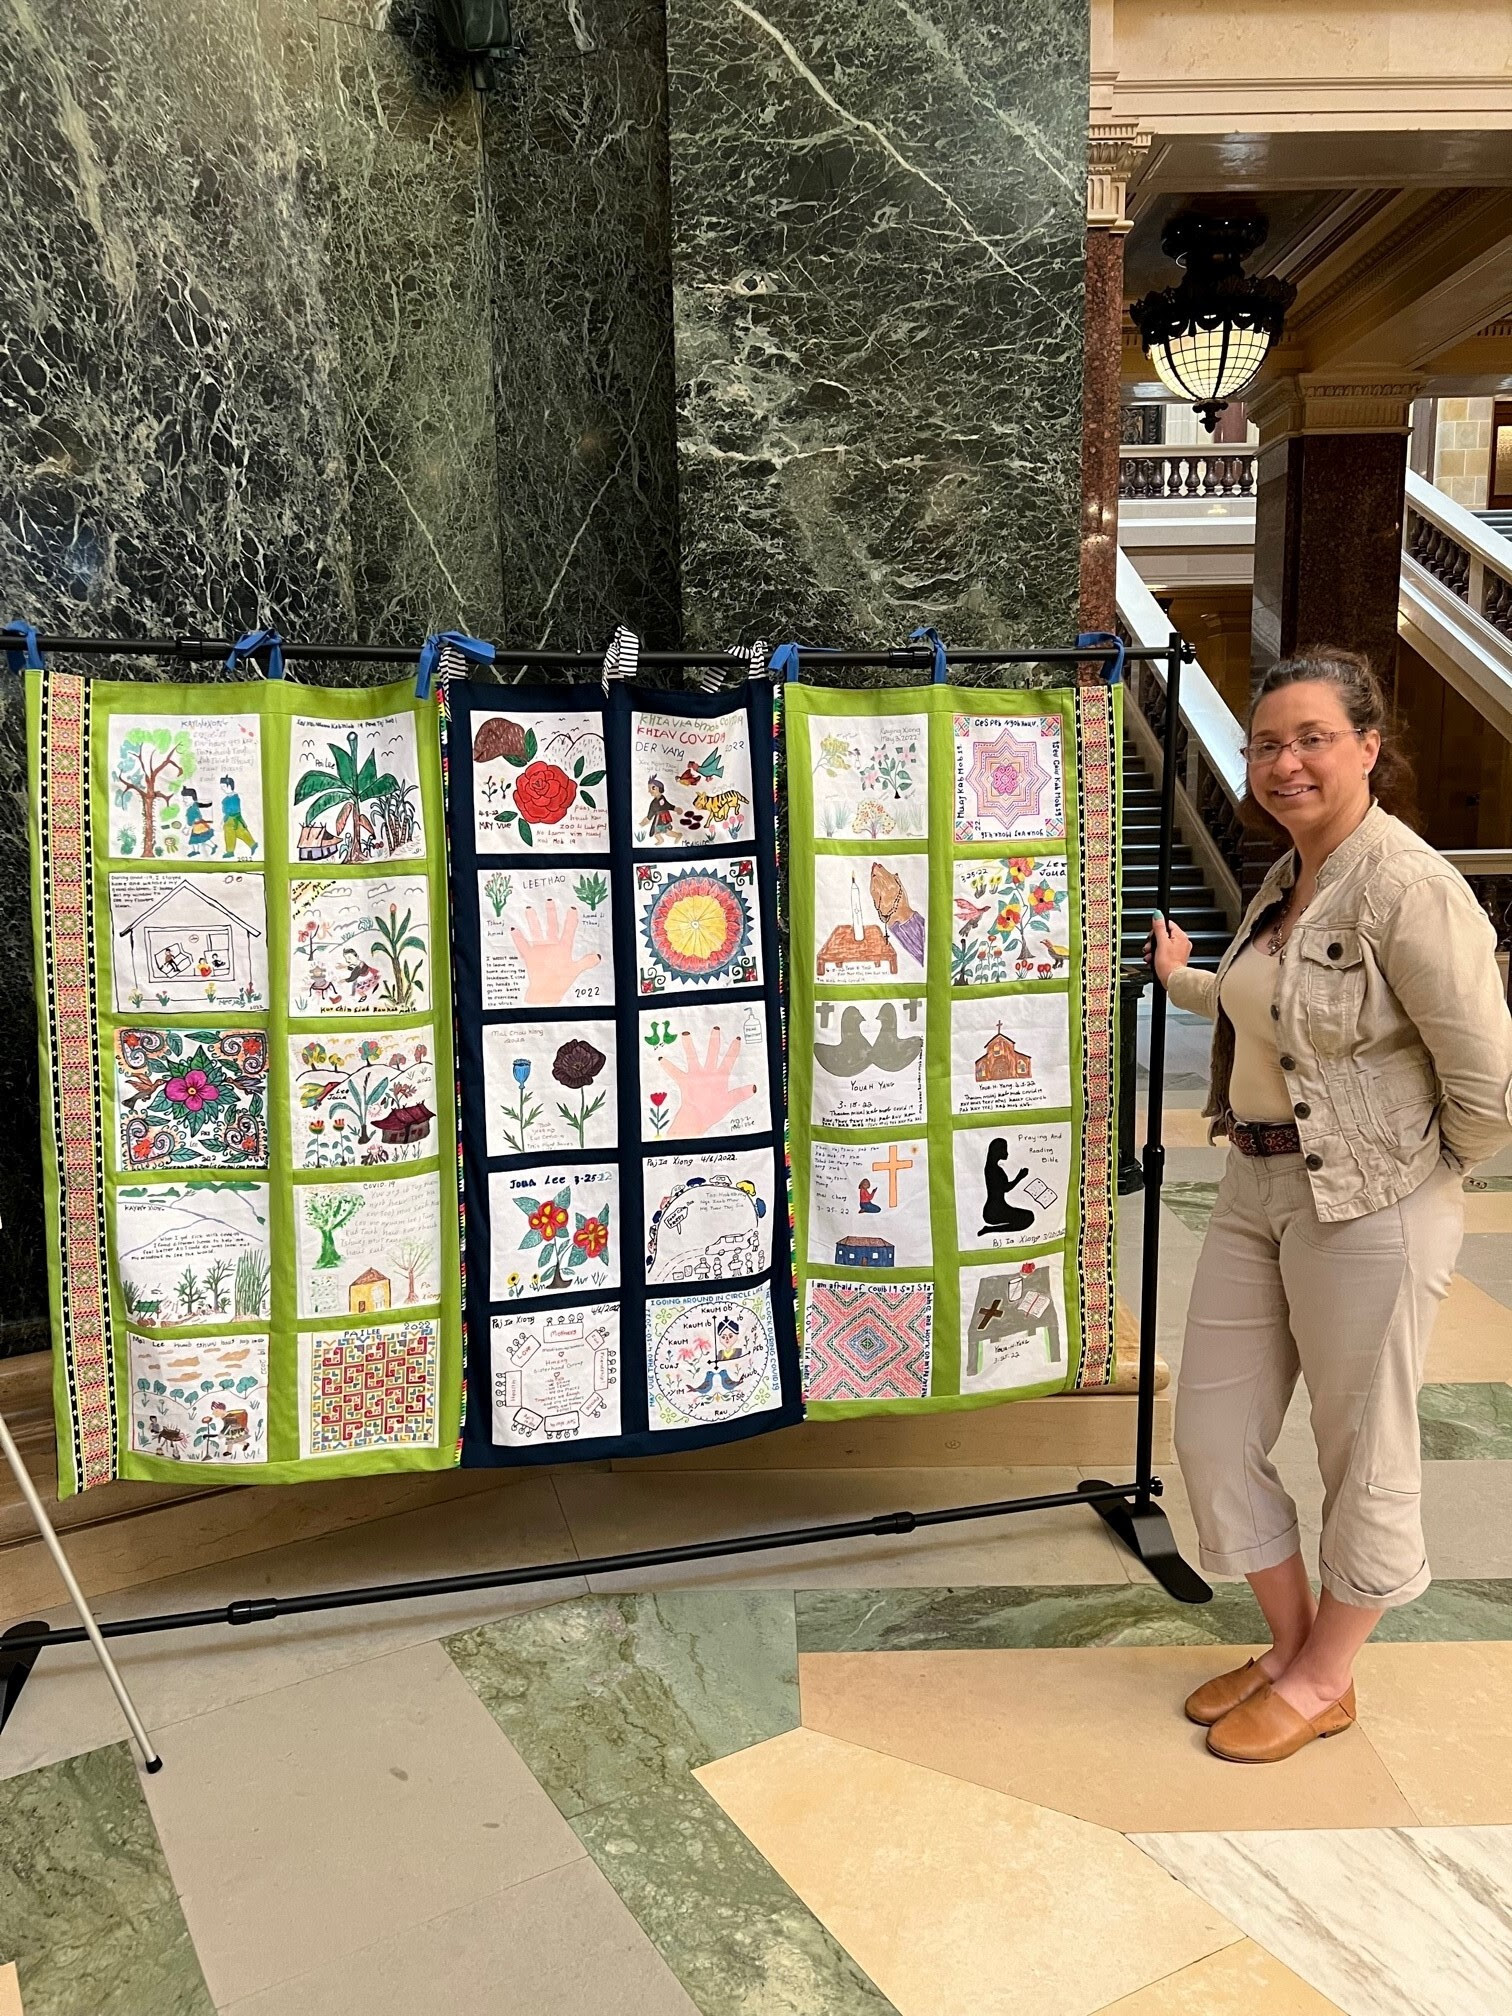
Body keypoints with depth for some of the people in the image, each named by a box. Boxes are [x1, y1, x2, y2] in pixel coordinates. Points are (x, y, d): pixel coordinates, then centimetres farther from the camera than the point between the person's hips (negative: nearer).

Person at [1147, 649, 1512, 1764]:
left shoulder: (1410, 889, -20)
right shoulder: (1285, 879, 7)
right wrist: (1182, 981, 36)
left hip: (1369, 1212, -8)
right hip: (1257, 1191, 9)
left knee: (1366, 1458, 12)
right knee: (1212, 1433, 13)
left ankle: (1324, 1680, 34)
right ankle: (1291, 1644, 36)